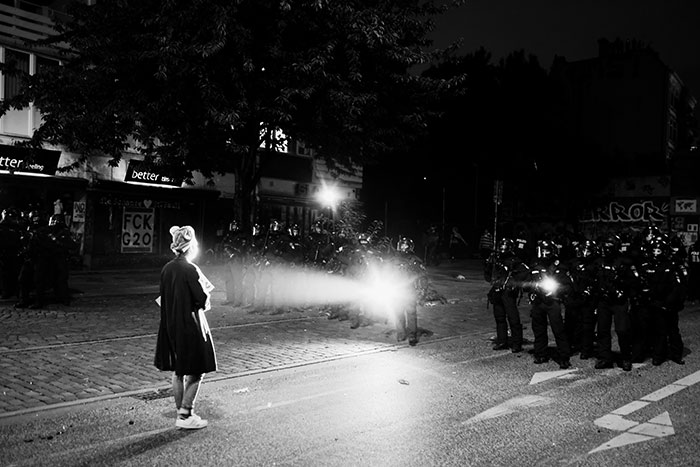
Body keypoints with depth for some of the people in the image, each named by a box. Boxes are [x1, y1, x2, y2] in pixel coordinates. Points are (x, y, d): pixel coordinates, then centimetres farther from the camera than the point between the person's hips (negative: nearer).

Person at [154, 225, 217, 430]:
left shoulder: (166, 269, 3)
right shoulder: (190, 270, -18)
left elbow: (163, 298, 12)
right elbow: (205, 303, -17)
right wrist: (206, 299, 4)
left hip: (171, 326, 7)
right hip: (190, 326, -7)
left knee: (178, 372, 15)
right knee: (196, 372, 4)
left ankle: (183, 413, 24)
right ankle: (185, 416, 4)